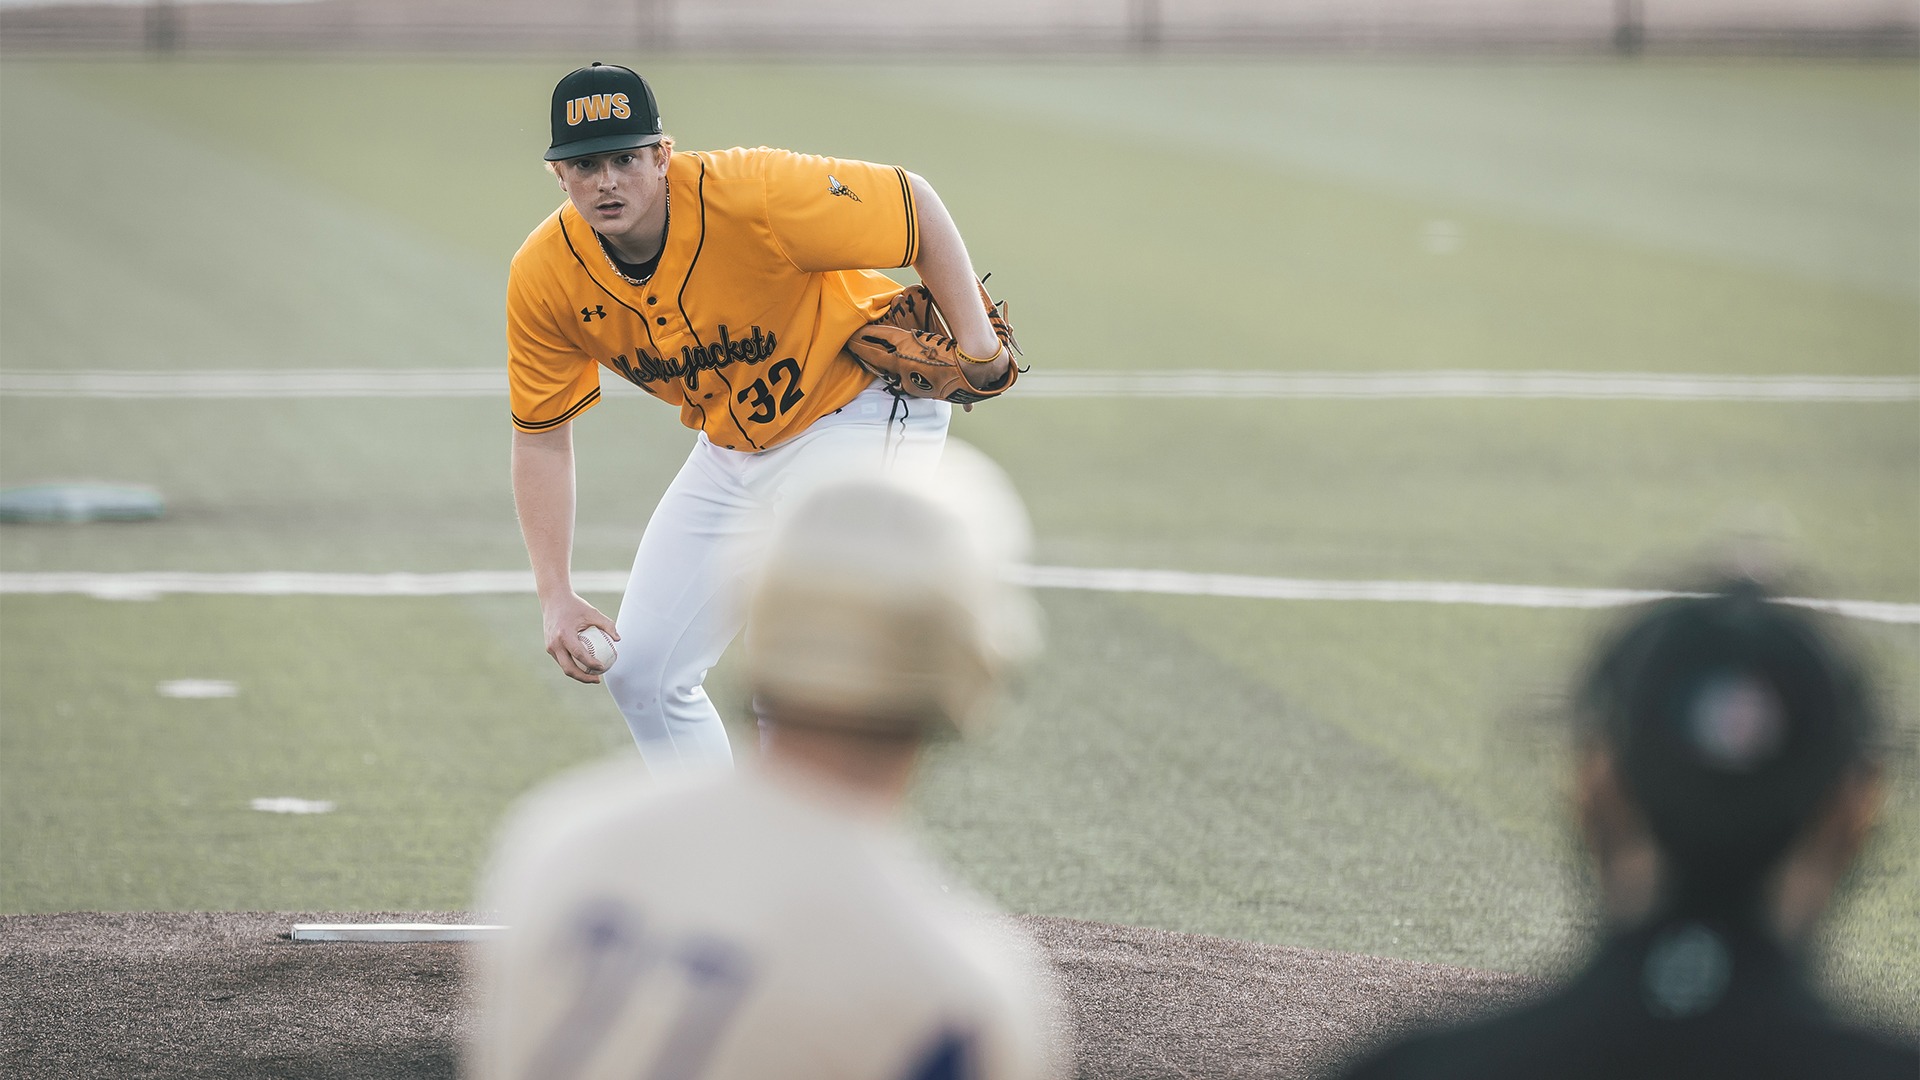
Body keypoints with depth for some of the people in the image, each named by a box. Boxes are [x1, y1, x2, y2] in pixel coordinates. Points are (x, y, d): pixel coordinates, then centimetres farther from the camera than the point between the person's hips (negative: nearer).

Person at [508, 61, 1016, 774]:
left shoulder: (752, 195, -31)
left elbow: (916, 206, -19)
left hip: (862, 415, -6)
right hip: (729, 446, 6)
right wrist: (555, 597, -11)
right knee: (643, 673, 6)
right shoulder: (544, 279, -15)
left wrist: (978, 349, -19)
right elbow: (542, 438, -4)